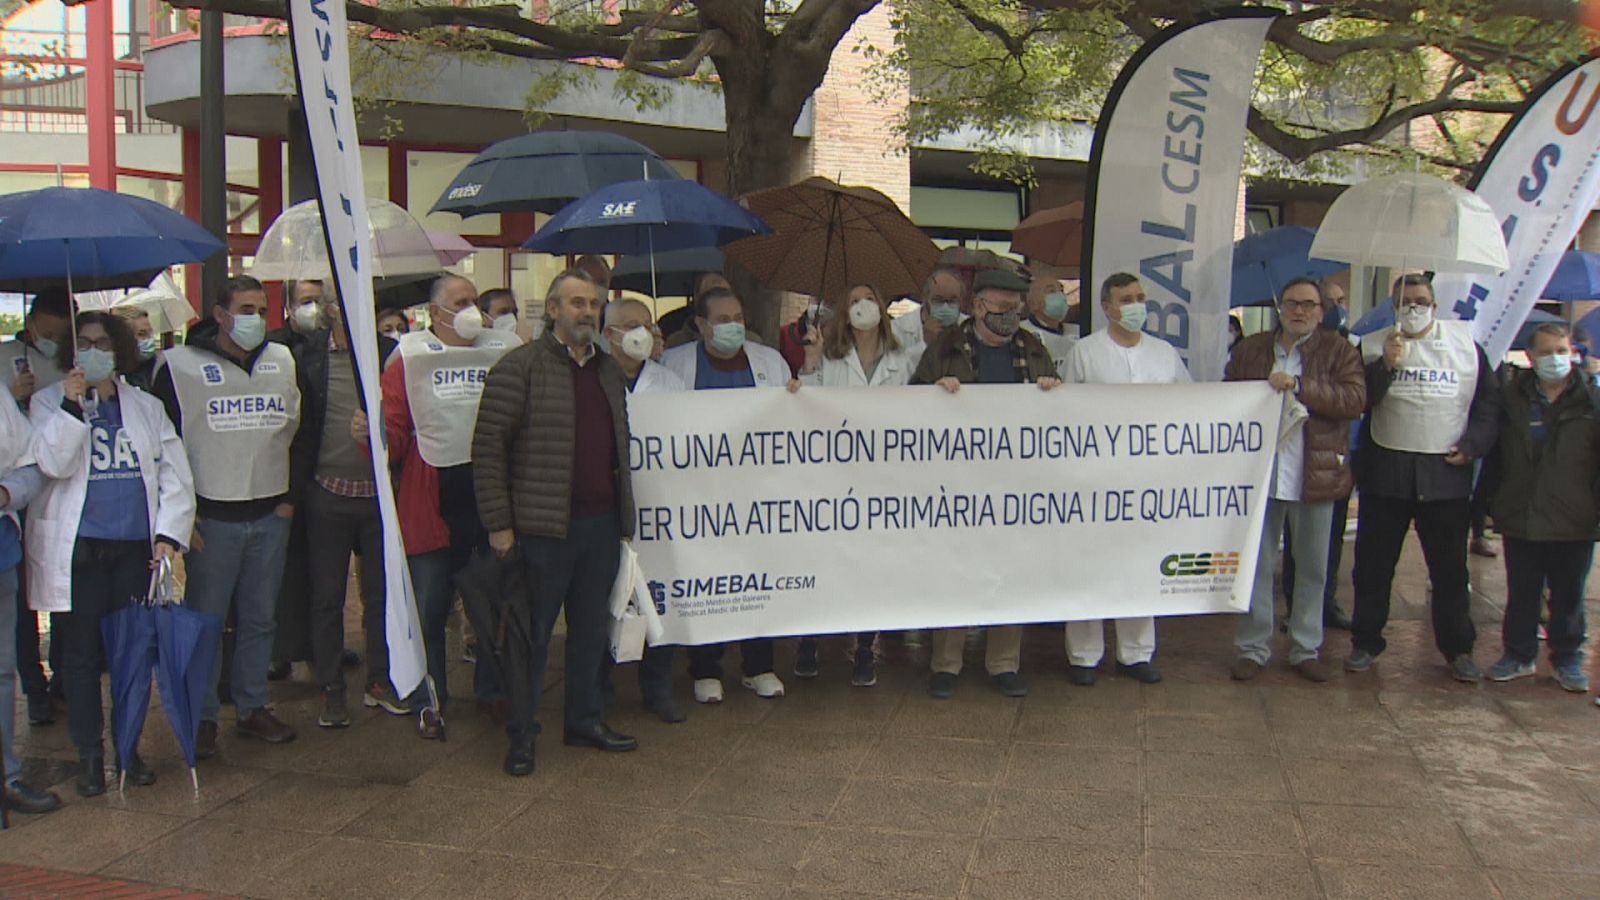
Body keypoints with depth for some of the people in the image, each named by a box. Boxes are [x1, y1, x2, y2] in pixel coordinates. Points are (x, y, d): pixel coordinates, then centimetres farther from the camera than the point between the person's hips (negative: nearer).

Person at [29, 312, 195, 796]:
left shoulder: (147, 407, 13)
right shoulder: (49, 402, 7)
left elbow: (176, 477, 8)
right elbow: (52, 464, -9)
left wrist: (170, 534, -3)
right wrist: (72, 406, -18)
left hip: (137, 550, 2)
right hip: (77, 551, -2)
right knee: (82, 655, 2)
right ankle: (89, 753, 14)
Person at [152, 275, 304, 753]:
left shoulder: (283, 361, 9)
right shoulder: (180, 365, -4)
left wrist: (290, 495, 11)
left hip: (271, 516, 4)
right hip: (211, 518, -4)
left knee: (260, 618, 11)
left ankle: (253, 707, 23)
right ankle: (203, 717, 14)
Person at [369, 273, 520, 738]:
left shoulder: (505, 353, 7)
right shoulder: (410, 360, 1)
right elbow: (395, 435, -4)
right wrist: (371, 436, -24)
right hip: (432, 505, -2)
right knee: (429, 610, 5)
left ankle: (492, 691, 31)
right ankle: (429, 703, 21)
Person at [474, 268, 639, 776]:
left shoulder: (609, 371, 14)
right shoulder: (521, 367, -7)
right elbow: (488, 447, -10)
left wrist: (625, 520, 18)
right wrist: (498, 523, -13)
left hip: (601, 525, 6)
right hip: (543, 527, -6)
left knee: (591, 629, 14)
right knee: (534, 634, 3)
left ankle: (585, 720, 28)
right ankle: (521, 735, 15)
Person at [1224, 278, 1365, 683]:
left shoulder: (1338, 350, 1)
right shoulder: (1249, 350, 8)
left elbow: (1355, 399, -13)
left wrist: (1299, 385, -22)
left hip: (1315, 476, -1)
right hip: (1259, 473, 1)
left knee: (1313, 567, 9)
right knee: (1256, 564, 6)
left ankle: (1306, 649, 23)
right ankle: (1253, 648, 17)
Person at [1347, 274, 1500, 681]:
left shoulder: (1466, 344, 8)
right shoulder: (1373, 346, 4)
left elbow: (1489, 403, 9)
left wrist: (1471, 445, -2)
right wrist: (1386, 364, -18)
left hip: (1447, 473, 1)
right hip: (1385, 469, 0)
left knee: (1450, 567, 6)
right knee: (1373, 564, 5)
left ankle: (1458, 648, 19)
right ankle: (1365, 642, 17)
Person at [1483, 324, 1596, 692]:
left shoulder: (1590, 400, -2)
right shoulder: (1511, 397, 1)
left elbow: (1595, 460, 1)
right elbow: (1496, 455, 7)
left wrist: (1592, 508, -4)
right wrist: (1498, 501, 3)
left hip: (1574, 522, -1)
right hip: (1520, 519, 1)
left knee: (1569, 596, 10)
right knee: (1521, 594, 11)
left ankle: (1567, 660, 23)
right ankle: (1519, 655, 24)